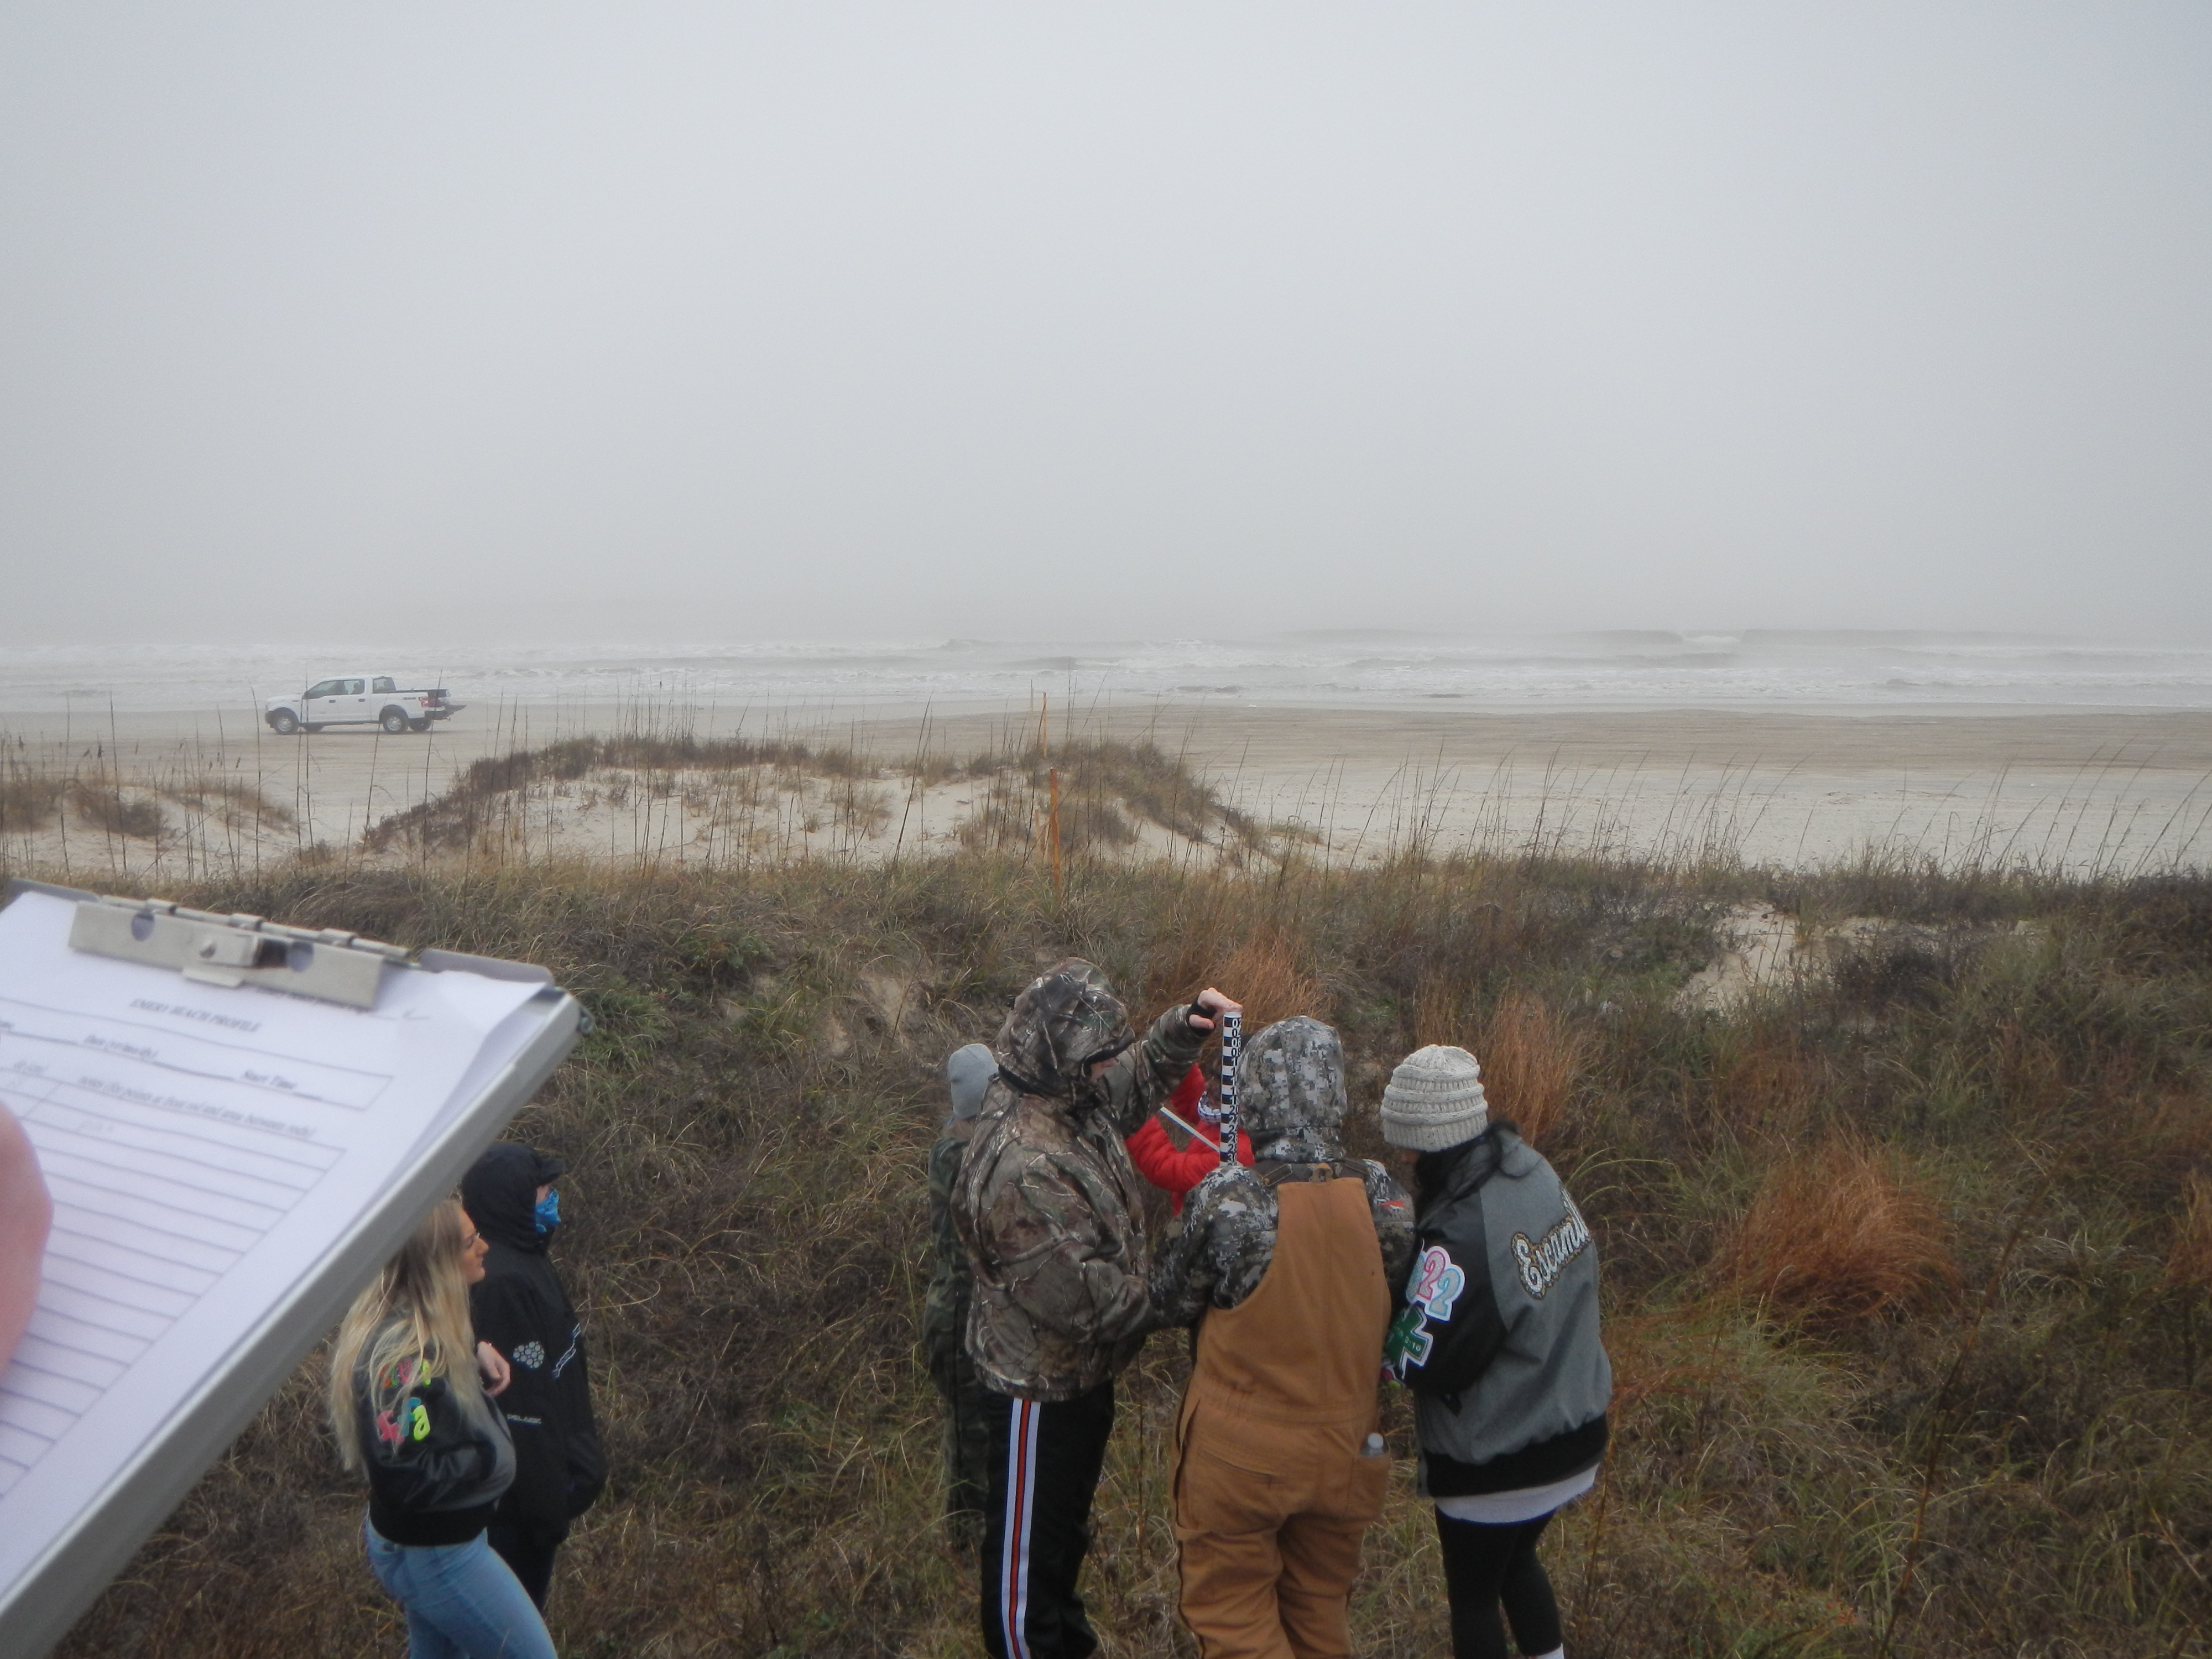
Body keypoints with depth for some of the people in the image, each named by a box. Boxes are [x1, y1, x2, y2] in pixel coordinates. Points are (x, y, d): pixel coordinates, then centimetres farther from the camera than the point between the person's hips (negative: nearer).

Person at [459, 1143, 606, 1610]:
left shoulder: (521, 1258, 2)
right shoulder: (502, 1282, -29)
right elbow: (521, 1402, -27)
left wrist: (579, 1461, 19)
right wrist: (548, 1501, -21)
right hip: (522, 1480, -9)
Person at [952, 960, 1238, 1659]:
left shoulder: (1072, 1100, -6)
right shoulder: (1021, 1165, -35)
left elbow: (1139, 1079, 16)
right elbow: (1079, 1296, -33)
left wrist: (1185, 1026, 0)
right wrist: (1164, 1299, -17)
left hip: (1081, 1370, 10)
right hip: (1041, 1384, -10)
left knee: (1067, 1521, 30)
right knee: (1027, 1546, 13)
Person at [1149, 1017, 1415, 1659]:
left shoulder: (1228, 1199, -23)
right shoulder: (1381, 1195, -11)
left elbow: (1170, 1303, -8)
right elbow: (1390, 1306, 2)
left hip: (1242, 1459, -4)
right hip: (1343, 1454, 4)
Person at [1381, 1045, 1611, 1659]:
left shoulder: (1462, 1238, -33)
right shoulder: (1537, 1175, -8)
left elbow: (1419, 1362, -26)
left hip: (1497, 1463, -7)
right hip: (1573, 1431, 8)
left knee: (1473, 1593, 16)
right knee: (1516, 1559, 31)